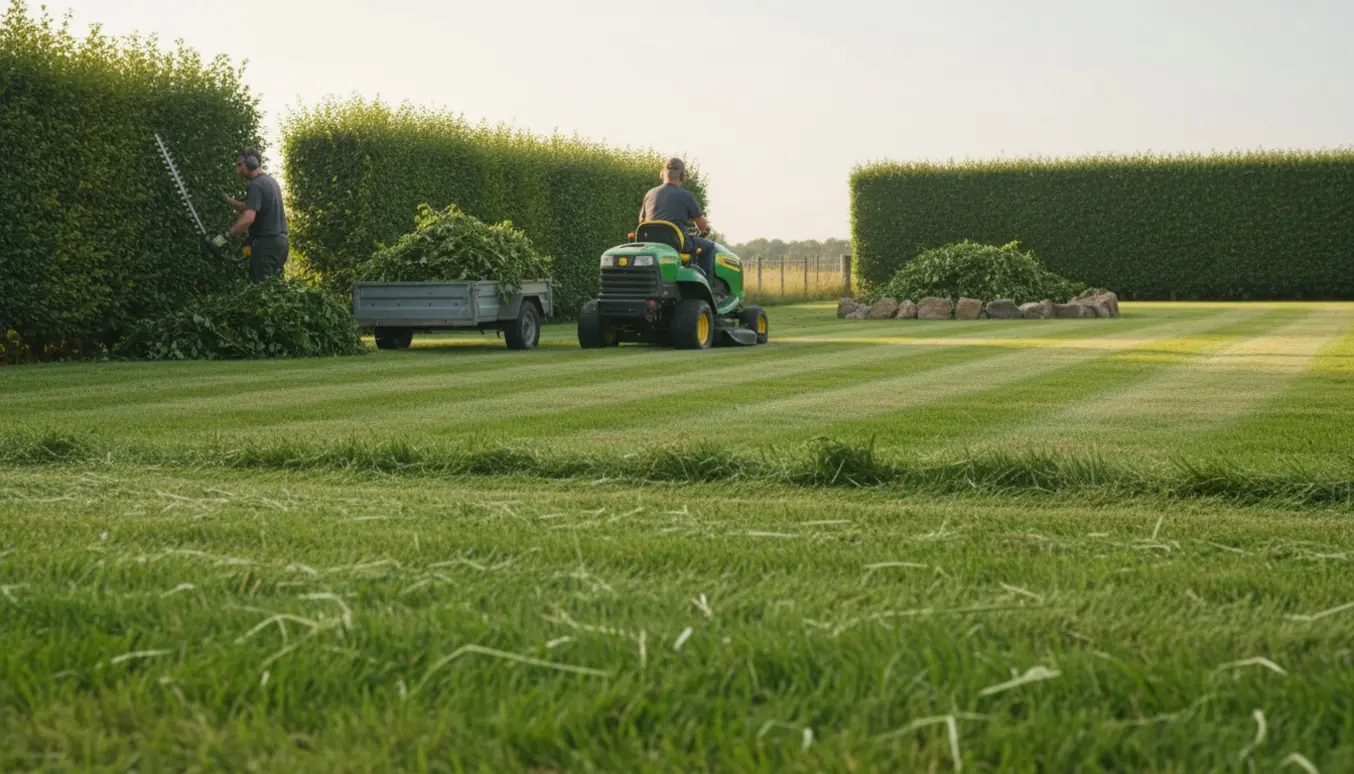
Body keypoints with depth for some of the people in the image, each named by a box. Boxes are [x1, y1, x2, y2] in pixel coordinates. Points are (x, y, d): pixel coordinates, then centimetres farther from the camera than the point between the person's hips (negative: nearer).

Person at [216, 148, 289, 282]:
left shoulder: (256, 185, -13)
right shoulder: (270, 181, 16)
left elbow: (248, 218, -25)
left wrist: (226, 236, -22)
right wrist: (229, 201, 15)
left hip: (266, 245, -10)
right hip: (279, 241, 10)